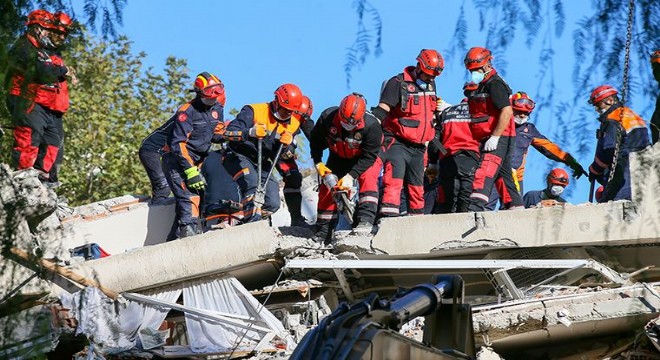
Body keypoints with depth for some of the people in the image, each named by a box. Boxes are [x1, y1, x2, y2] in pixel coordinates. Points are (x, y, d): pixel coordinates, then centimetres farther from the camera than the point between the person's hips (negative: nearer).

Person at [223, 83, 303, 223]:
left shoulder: (293, 125, 2)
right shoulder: (254, 111, -16)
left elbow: (284, 155, 4)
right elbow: (229, 133, -24)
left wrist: (286, 146, -21)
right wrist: (250, 133, -43)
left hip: (263, 165, 6)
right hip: (239, 158, -6)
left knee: (273, 204, -5)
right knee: (252, 181, -36)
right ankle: (253, 221, -39)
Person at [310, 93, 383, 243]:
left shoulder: (371, 125, -35)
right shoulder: (328, 117, -27)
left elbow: (368, 157, -28)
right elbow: (316, 140, -6)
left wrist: (350, 176, -33)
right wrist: (318, 163, -12)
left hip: (366, 157, -3)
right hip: (338, 156, 3)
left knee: (368, 178, -30)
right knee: (327, 188, -2)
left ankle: (365, 220, -38)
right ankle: (322, 233, 10)